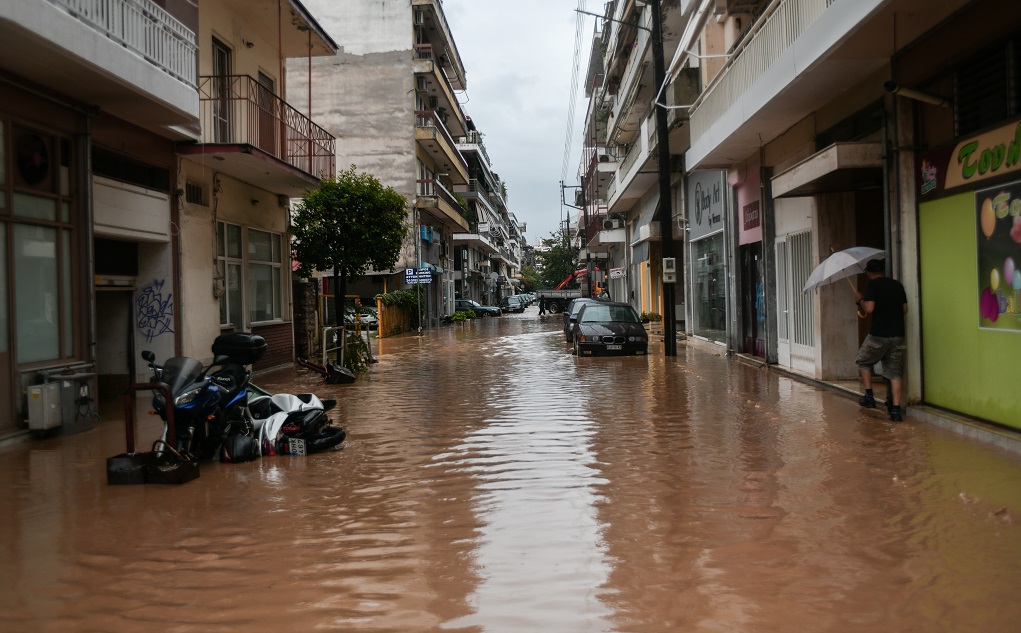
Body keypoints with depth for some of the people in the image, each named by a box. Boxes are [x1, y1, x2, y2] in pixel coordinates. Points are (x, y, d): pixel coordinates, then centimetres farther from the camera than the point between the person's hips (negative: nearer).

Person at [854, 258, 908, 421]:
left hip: (878, 335, -5)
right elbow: (905, 309, 14)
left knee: (863, 362, 19)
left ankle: (869, 396, 14)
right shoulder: (897, 285, 11)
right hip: (897, 335, 5)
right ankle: (896, 410, 2)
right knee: (895, 373, 7)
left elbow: (869, 308, -16)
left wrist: (860, 300, 3)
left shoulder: (873, 285, -6)